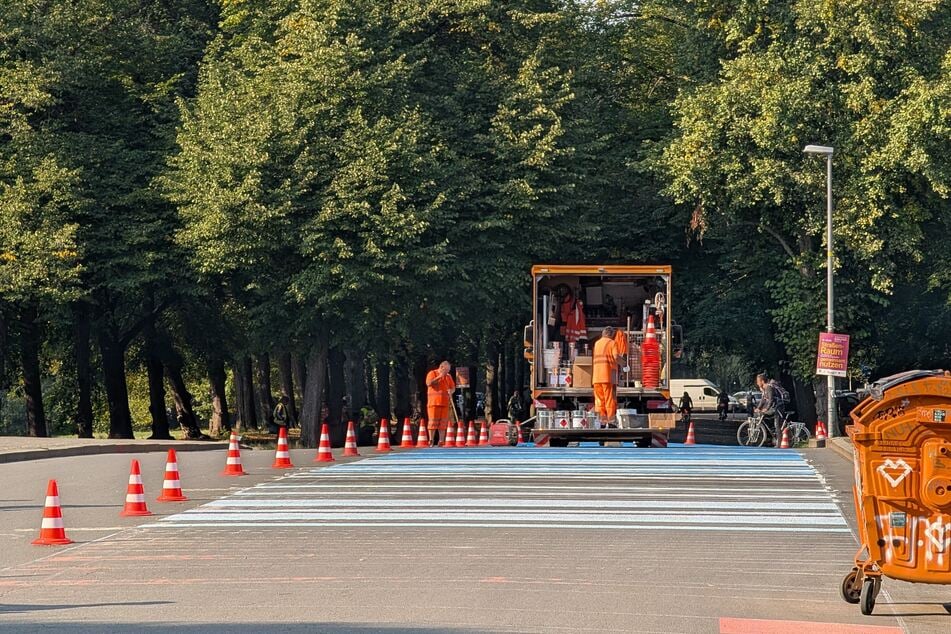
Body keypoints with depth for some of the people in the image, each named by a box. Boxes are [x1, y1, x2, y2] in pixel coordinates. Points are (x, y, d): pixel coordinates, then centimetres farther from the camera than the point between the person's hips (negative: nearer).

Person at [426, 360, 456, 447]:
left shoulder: (448, 376, 17)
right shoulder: (432, 373, 3)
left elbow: (453, 387, 19)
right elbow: (428, 383, -13)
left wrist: (451, 391, -4)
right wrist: (439, 377, -14)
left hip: (445, 402, 5)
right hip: (434, 402, -5)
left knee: (443, 422, 1)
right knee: (433, 421, -7)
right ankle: (431, 441, -5)